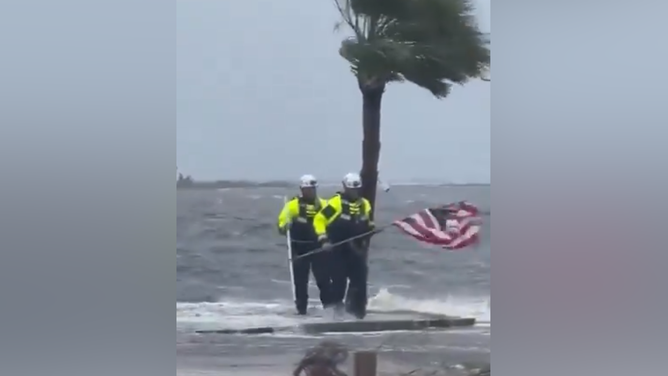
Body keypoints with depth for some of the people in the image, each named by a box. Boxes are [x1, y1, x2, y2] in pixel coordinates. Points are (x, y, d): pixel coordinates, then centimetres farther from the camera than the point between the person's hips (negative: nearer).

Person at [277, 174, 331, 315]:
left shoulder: (322, 204, 11)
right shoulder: (293, 204, -1)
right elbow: (284, 218, -13)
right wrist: (283, 227, -34)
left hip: (318, 246, 2)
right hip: (300, 248, -2)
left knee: (324, 278, 0)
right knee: (300, 279, 3)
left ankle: (329, 306, 6)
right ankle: (301, 308, 10)